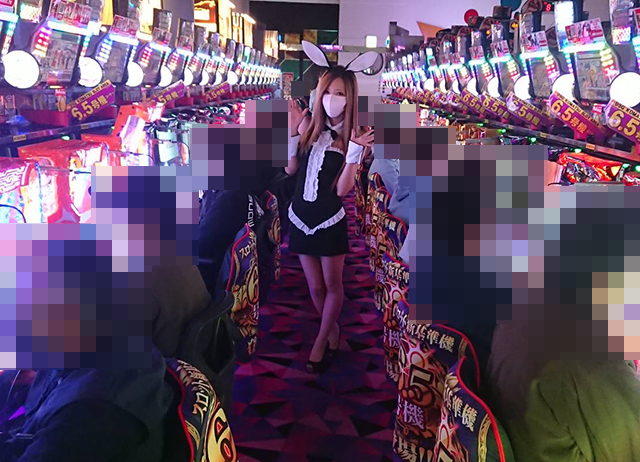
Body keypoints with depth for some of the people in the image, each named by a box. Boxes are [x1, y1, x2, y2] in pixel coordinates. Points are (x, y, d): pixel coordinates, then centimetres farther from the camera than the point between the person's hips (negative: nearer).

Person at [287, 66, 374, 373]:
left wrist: (354, 152, -24)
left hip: (330, 220, -2)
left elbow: (342, 189, -13)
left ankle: (321, 340, 29)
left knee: (332, 285, 10)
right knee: (315, 287, 12)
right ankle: (333, 331, 35)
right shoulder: (309, 125, -1)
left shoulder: (352, 137, -6)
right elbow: (290, 169, -2)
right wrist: (293, 131, -12)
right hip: (300, 217, 2)